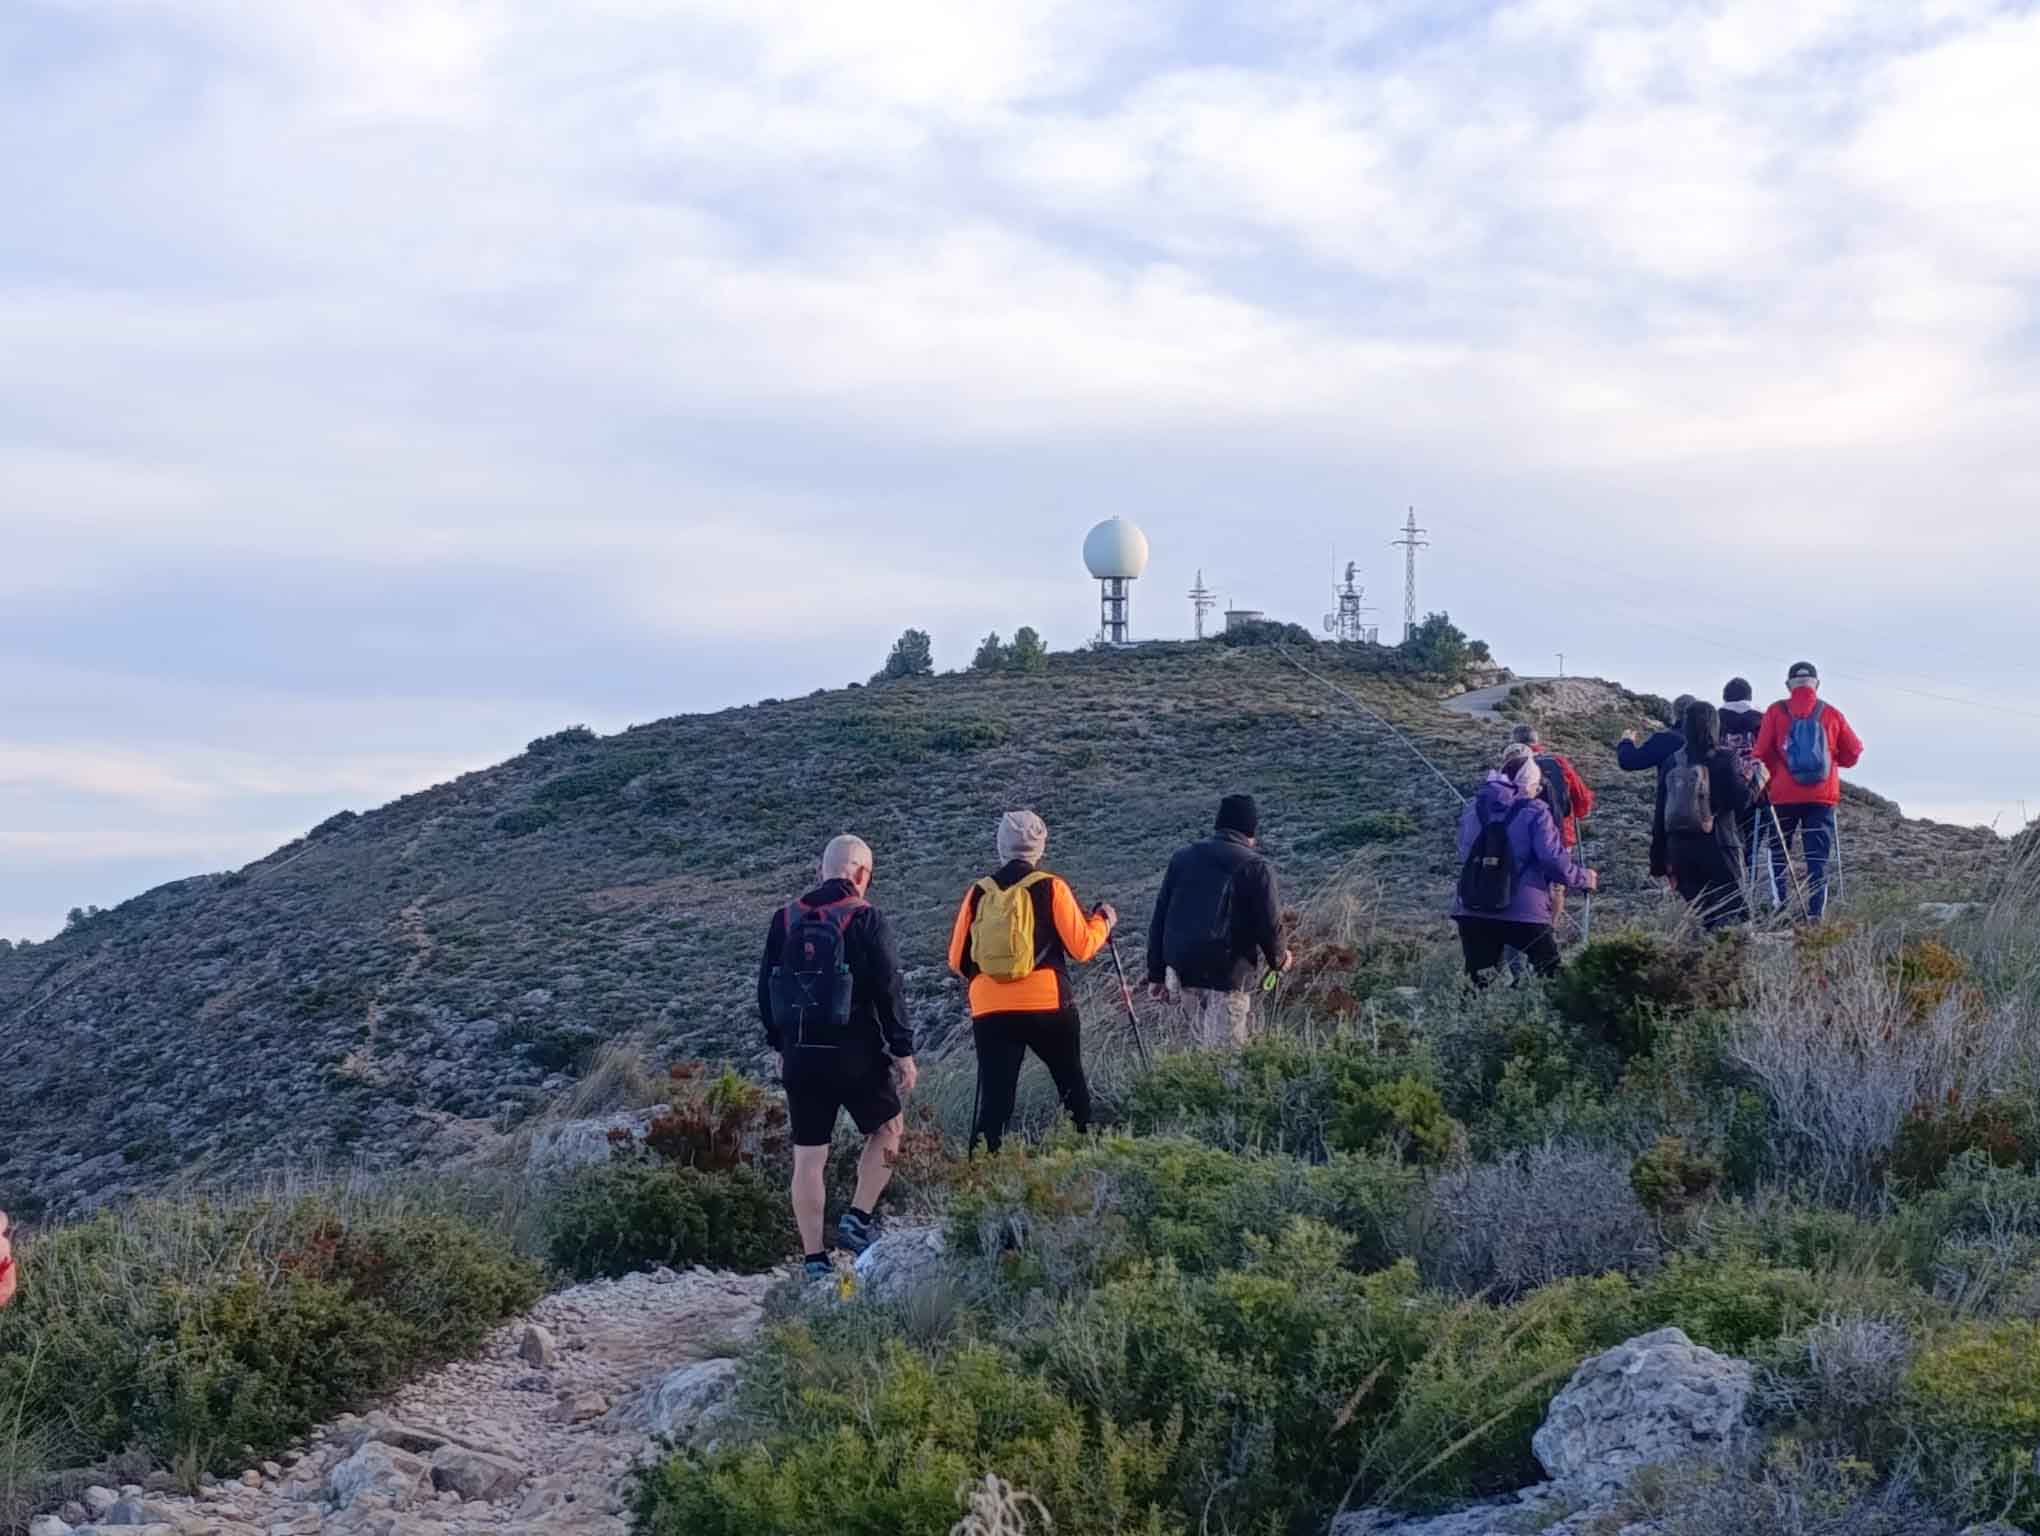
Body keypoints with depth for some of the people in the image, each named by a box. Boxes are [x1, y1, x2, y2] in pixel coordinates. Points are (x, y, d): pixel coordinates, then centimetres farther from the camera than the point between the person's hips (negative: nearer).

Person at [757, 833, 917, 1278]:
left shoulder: (785, 919, 7)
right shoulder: (864, 918, -7)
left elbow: (765, 988, 12)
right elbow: (889, 989, -10)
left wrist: (780, 1045, 22)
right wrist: (903, 1050, -4)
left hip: (800, 1054, 4)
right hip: (856, 1053, -4)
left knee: (808, 1157, 6)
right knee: (887, 1129, 18)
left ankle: (815, 1260, 7)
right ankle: (859, 1219, 5)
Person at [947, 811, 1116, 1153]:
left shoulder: (979, 893, 6)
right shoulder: (1050, 887, -3)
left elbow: (958, 961, 9)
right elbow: (1081, 946, -3)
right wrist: (1104, 921, 16)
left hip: (989, 1011, 2)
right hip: (1047, 1006, -2)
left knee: (994, 1099, 1)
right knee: (1072, 1085, 19)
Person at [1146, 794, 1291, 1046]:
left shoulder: (1183, 858, 11)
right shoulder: (1255, 867, -6)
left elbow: (1160, 917, 11)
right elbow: (1269, 923, -6)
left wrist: (1156, 973, 15)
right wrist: (1278, 959, 15)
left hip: (1181, 969, 6)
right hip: (1227, 973, -6)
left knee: (1205, 1042, 21)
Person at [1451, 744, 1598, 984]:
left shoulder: (1473, 808, 10)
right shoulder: (1535, 812, -6)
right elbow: (1555, 861, -13)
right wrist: (1585, 879, 3)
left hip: (1472, 910, 4)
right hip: (1524, 913, -4)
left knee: (1477, 984, 8)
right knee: (1553, 976, 11)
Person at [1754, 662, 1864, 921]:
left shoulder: (1776, 712, -2)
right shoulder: (1830, 713, 2)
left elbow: (1762, 753, -5)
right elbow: (1853, 751, 6)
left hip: (1784, 795, -1)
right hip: (1822, 796, 1)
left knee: (1779, 853, 10)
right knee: (1818, 858, 5)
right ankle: (1815, 916, -2)